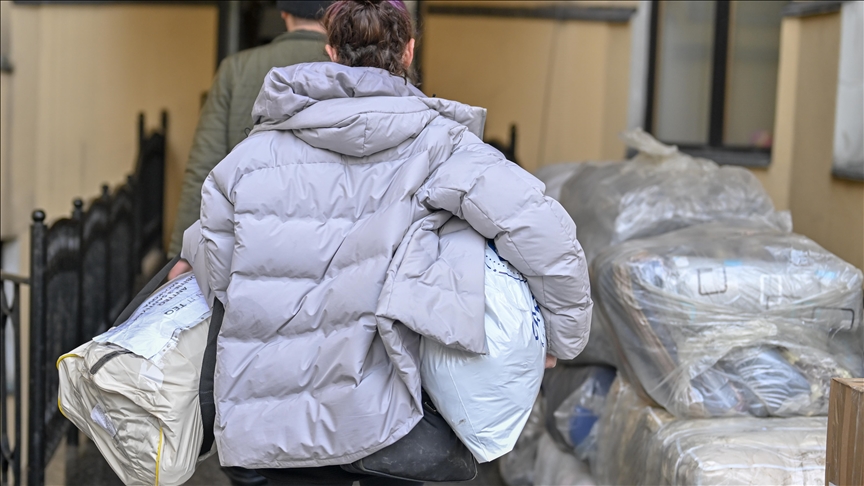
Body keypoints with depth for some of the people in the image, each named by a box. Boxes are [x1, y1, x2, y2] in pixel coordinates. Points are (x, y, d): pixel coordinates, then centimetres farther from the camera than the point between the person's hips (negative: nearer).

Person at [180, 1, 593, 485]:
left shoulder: (254, 152, 2)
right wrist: (563, 337, -2)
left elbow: (214, 270, 4)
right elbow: (541, 228, -15)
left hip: (269, 421, 3)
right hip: (375, 417, -2)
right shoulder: (434, 143, -6)